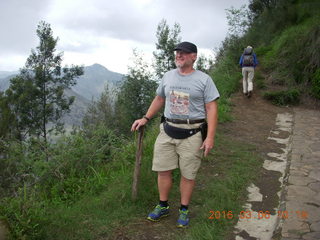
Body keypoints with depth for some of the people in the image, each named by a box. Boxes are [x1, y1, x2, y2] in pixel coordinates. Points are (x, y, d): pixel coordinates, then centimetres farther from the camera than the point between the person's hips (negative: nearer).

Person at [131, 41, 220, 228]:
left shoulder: (204, 79, -4)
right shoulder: (168, 76, 10)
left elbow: (211, 109, -7)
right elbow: (159, 99, 21)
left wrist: (210, 137, -14)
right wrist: (145, 119, 15)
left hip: (192, 134, -4)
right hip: (168, 131, 4)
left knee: (188, 174, 5)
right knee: (164, 170, 8)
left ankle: (184, 210, 23)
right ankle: (163, 206, 27)